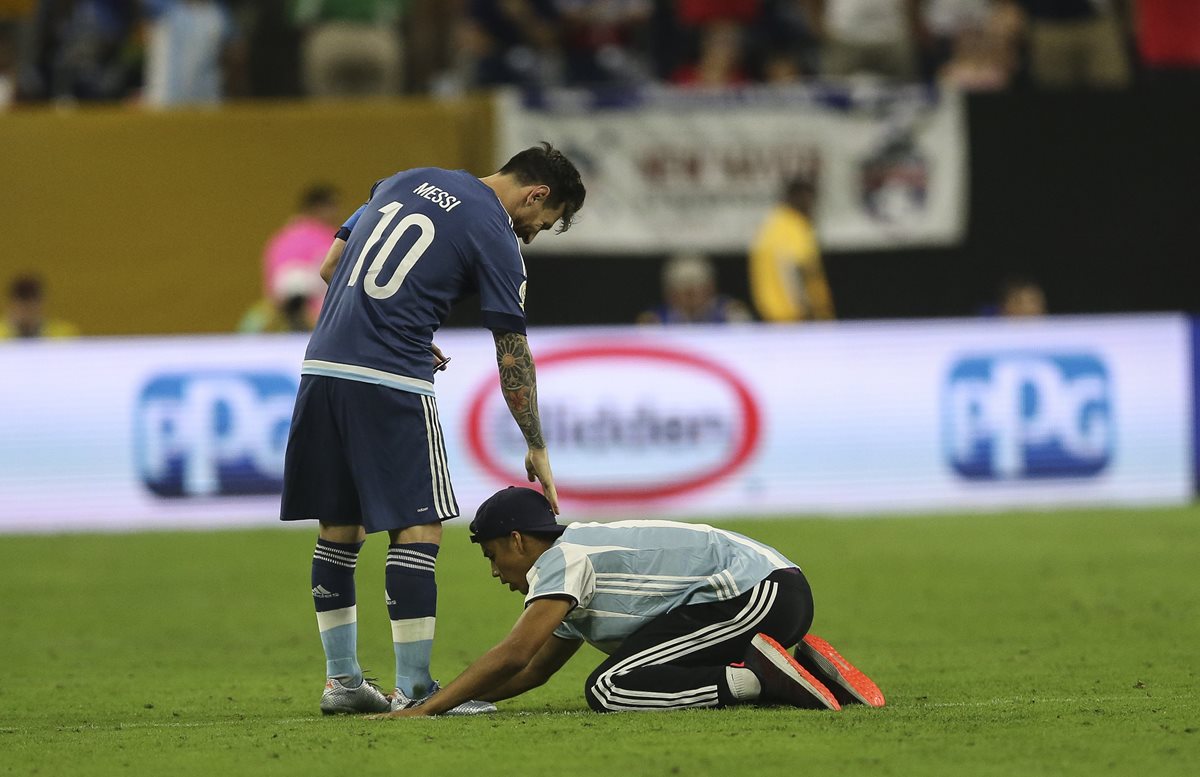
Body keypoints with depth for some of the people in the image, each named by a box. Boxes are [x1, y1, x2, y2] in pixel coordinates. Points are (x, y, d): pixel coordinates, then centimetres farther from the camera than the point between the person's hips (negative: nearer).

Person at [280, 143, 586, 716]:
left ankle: (342, 680, 17)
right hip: (392, 383, -7)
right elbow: (512, 356, -1)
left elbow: (330, 268, 19)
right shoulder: (495, 237, -2)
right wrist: (537, 451, 7)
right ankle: (413, 689, -5)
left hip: (322, 366, 7)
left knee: (339, 529, 13)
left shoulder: (408, 181, 18)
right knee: (419, 527, -3)